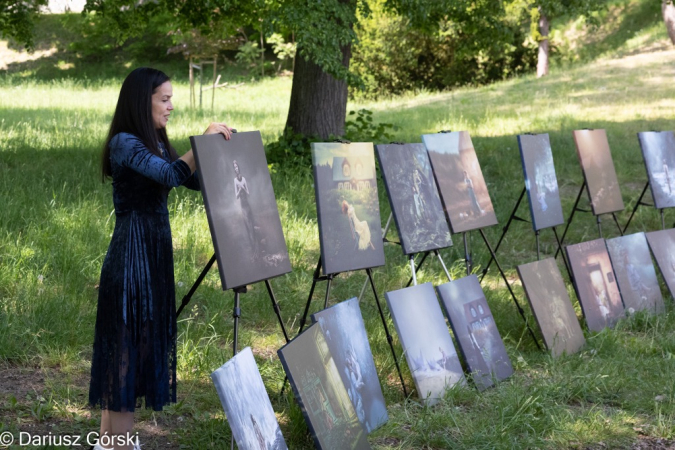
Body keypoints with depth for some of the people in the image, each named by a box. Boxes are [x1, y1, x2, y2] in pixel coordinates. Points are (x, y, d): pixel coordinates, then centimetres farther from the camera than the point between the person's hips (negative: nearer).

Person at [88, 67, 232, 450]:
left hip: (154, 252, 9)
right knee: (129, 342, -6)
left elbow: (197, 180, 11)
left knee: (145, 342, 12)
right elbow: (172, 175, -26)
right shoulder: (124, 143, -13)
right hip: (132, 253, -9)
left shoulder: (155, 143, 14)